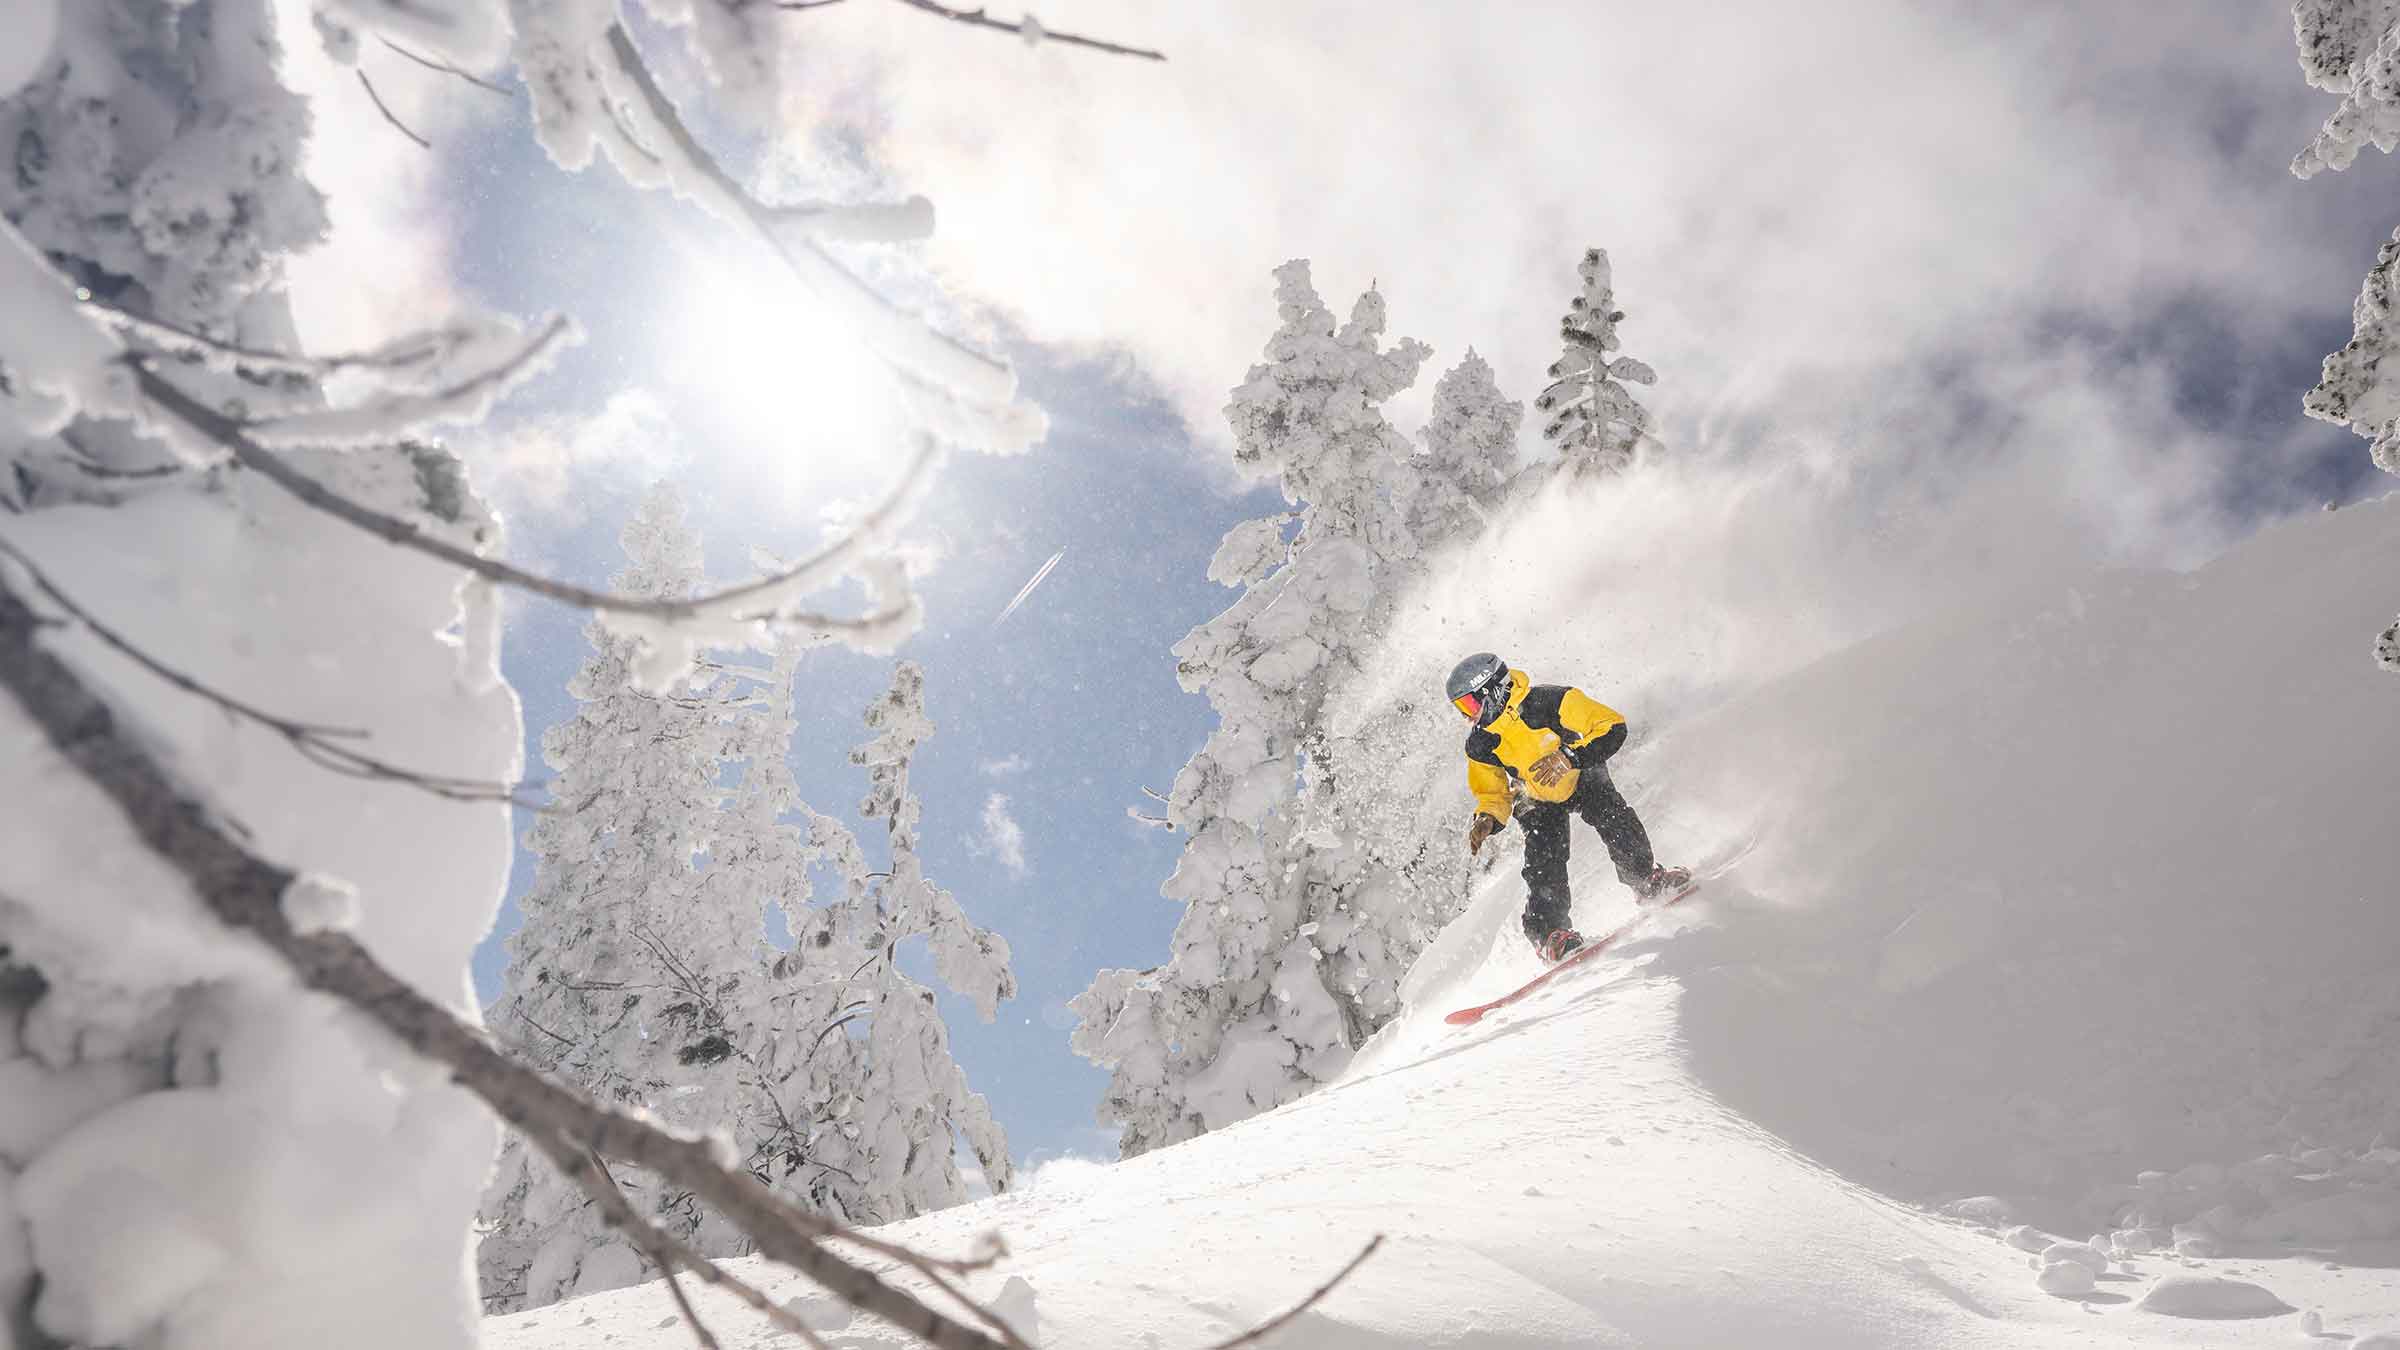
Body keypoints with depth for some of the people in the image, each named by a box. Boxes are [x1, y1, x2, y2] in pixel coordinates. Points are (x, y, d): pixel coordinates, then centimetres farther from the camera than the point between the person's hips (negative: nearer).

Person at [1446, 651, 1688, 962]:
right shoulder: (1480, 745, -16)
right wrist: (1487, 820, -27)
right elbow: (1493, 796, -4)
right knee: (1543, 858, -19)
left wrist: (1570, 757, -41)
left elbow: (1613, 728, -29)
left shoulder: (1548, 701, -30)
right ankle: (1549, 930, -10)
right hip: (1540, 801, 2)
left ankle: (1646, 880, -10)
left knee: (1610, 815, -28)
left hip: (1582, 776, -2)